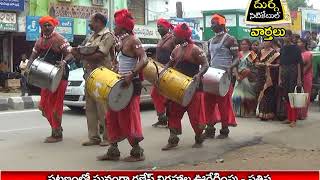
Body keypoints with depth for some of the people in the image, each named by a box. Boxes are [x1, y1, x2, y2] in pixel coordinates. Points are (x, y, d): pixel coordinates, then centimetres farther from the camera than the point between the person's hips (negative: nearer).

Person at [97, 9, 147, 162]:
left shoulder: (133, 40, -13)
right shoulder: (121, 41, 14)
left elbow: (144, 60, -26)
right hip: (121, 82, 10)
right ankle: (113, 151, 18)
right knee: (113, 117, 11)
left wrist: (131, 75, -35)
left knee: (128, 118, -4)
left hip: (131, 84, -10)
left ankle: (137, 152, 7)